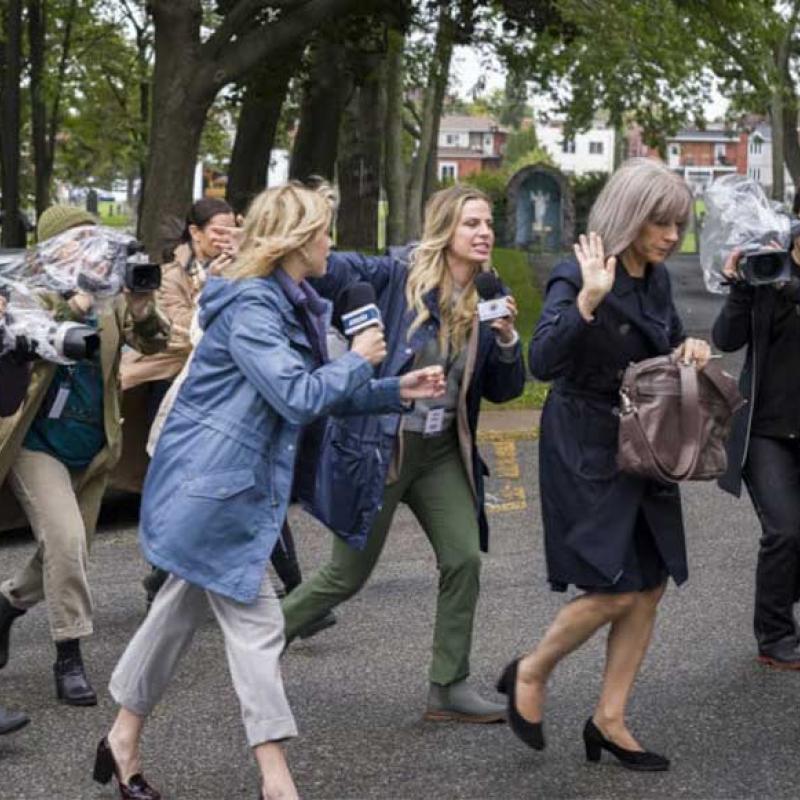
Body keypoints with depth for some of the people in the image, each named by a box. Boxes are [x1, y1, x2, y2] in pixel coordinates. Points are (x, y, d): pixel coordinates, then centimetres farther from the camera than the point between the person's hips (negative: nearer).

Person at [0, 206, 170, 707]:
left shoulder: (110, 297, 4)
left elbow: (154, 342, -7)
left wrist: (143, 310, -29)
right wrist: (74, 302, -39)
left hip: (91, 450, 5)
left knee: (69, 553, 12)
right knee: (65, 537, -21)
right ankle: (70, 657, -10)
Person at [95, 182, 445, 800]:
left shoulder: (293, 306, 13)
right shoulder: (250, 307, -19)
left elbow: (319, 395, 20)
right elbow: (298, 397, -25)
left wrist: (396, 392, 11)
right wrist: (359, 359, -10)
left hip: (227, 486, 10)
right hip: (212, 487, -10)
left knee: (180, 610, 15)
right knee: (255, 620, -6)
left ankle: (124, 741, 26)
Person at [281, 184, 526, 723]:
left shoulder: (486, 302, 4)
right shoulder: (399, 277, -13)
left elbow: (503, 391, 7)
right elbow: (328, 271, -21)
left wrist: (506, 338, -11)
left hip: (443, 451, 6)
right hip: (379, 447, -5)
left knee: (465, 559, -4)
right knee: (349, 573, 4)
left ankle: (449, 688, 8)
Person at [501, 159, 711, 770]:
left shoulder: (657, 278, 6)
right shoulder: (577, 277, -17)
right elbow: (543, 363, -28)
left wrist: (691, 349, -1)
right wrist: (587, 300, -39)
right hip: (587, 451, -8)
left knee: (651, 585, 7)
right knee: (613, 588, -10)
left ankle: (609, 720, 17)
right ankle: (530, 674, 15)